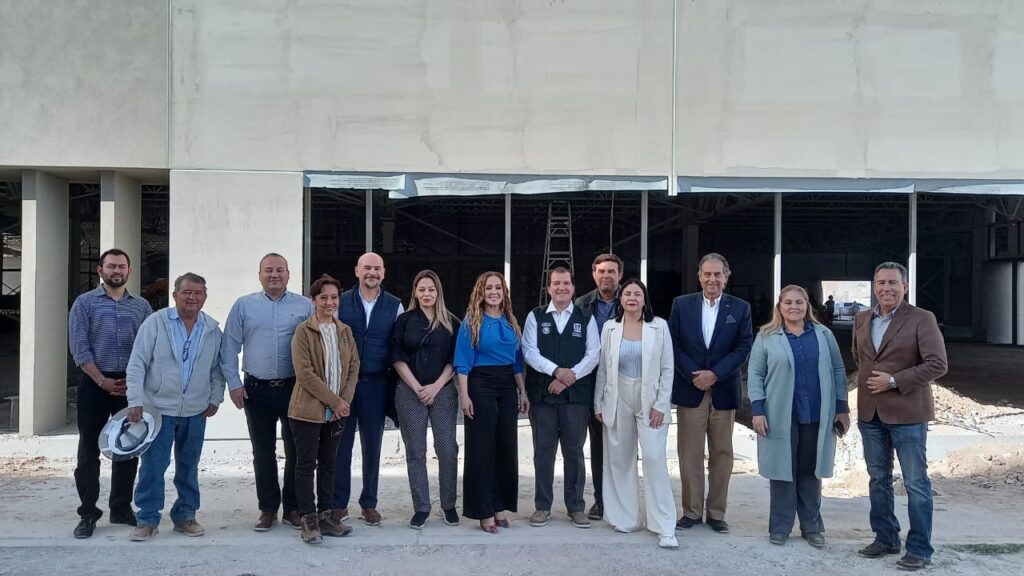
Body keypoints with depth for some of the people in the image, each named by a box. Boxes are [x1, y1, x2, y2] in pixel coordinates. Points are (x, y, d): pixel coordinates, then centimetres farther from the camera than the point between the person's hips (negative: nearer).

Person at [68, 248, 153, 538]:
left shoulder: (141, 306, 9)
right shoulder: (85, 303, 1)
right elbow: (79, 346, -6)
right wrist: (102, 381, -12)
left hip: (132, 385, 3)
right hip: (95, 383, -2)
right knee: (89, 449, 1)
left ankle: (122, 509, 19)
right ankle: (88, 514, 9)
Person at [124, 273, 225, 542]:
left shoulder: (213, 330, 3)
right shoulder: (155, 322, -7)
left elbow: (217, 369, 12)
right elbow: (137, 364, -7)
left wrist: (215, 399, 6)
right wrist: (135, 401, -13)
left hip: (196, 412, 3)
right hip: (158, 408, -3)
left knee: (189, 467, 12)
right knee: (152, 466, -1)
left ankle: (185, 515, 23)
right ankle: (148, 519, 11)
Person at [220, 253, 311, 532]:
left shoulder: (304, 306, 3)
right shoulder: (244, 305, 5)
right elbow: (229, 348, 5)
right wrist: (233, 383, -1)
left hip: (294, 389, 0)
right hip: (257, 390, 1)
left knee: (296, 451, 4)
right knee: (263, 453, 8)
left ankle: (293, 508, 16)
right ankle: (268, 509, 19)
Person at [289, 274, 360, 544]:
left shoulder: (345, 331, 9)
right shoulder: (303, 331, -8)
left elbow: (354, 367, 9)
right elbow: (304, 373, -15)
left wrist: (345, 400, -5)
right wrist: (333, 400, -14)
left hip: (336, 411, 5)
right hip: (307, 410, -5)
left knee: (328, 463, 11)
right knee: (306, 464, 2)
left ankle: (325, 516, 20)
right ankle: (308, 520, 9)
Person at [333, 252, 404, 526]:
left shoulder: (395, 306, 4)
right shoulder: (341, 303, 1)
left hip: (375, 383, 1)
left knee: (372, 445, 9)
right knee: (341, 443, 4)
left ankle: (369, 504, 20)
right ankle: (339, 504, 14)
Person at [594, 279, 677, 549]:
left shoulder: (659, 326, -1)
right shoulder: (610, 327, 4)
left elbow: (668, 368, -1)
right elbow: (602, 368, 7)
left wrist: (661, 405, -7)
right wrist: (598, 404, 5)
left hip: (650, 400, -2)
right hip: (618, 400, 2)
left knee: (655, 459, -8)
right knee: (620, 460, 7)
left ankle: (665, 527, -3)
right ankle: (627, 518, 19)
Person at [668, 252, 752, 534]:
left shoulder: (740, 308, 3)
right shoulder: (681, 304, 3)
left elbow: (743, 347, -2)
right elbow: (673, 345, 0)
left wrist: (714, 374, -12)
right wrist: (693, 375, -11)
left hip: (723, 391, 0)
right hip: (689, 389, 0)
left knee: (722, 454, 7)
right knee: (690, 455, 4)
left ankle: (716, 512, 17)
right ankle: (691, 511, 14)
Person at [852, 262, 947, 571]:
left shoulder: (922, 319, -8)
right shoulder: (861, 319, 9)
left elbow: (937, 364, -14)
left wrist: (894, 381, -17)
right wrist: (868, 379, 11)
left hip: (907, 412, -6)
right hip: (870, 412, 6)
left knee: (916, 483, 2)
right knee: (878, 479, 14)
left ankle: (920, 549, 12)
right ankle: (885, 538, 28)